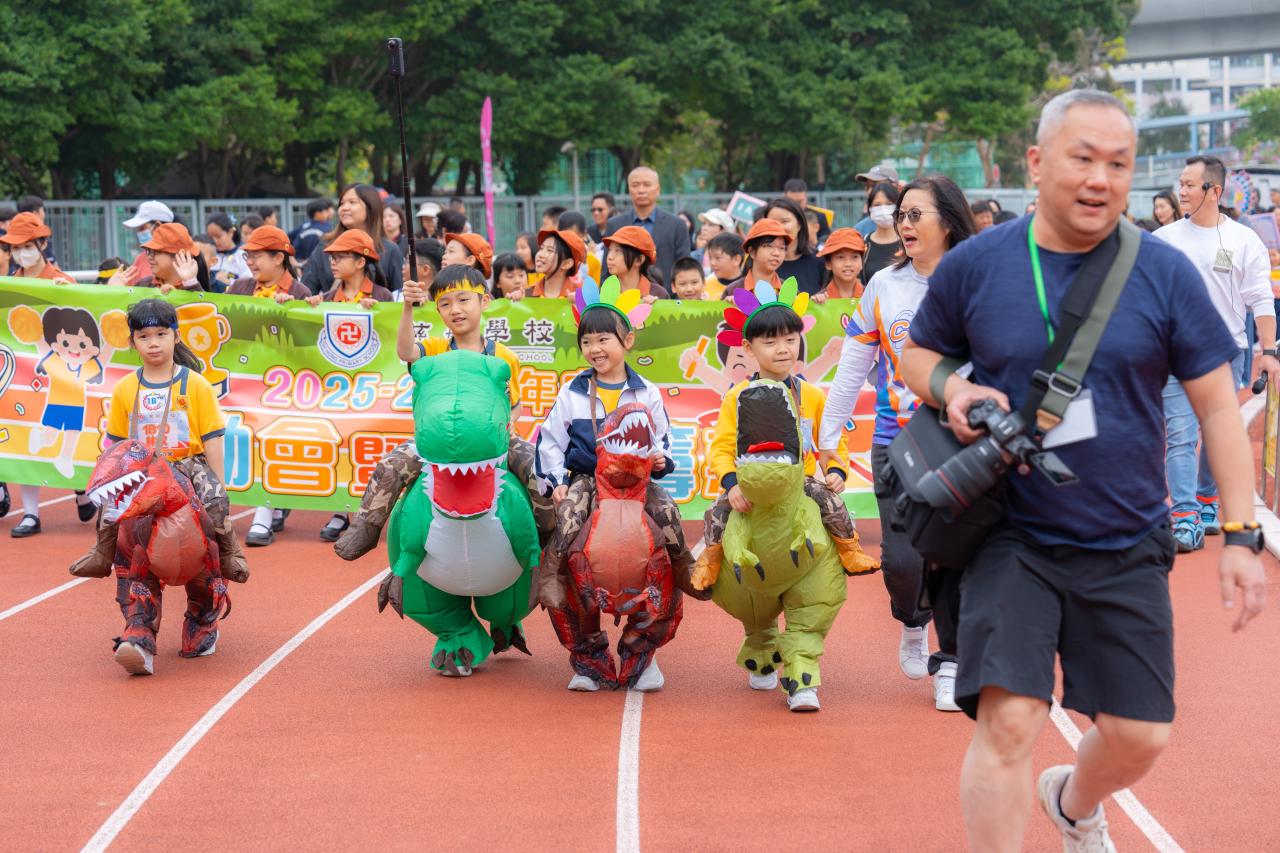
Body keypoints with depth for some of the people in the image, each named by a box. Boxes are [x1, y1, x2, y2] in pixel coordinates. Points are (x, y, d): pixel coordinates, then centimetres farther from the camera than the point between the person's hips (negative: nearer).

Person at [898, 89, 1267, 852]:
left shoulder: (1165, 274, -4)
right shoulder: (974, 266, -3)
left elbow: (1219, 406, 0)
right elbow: (918, 353, 13)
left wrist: (1241, 537, -6)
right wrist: (950, 388, -11)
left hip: (1128, 547, 2)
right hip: (1012, 541, -1)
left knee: (1140, 736, 6)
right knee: (1008, 719, -16)